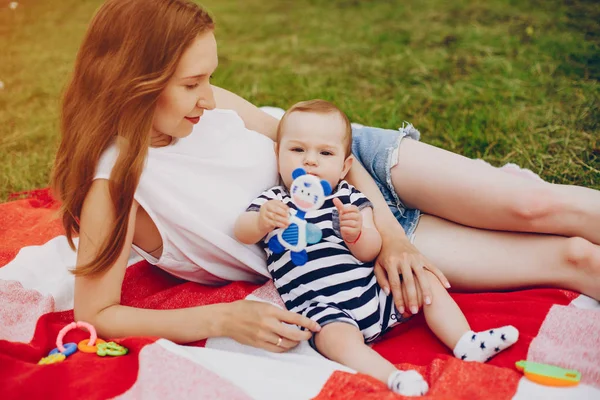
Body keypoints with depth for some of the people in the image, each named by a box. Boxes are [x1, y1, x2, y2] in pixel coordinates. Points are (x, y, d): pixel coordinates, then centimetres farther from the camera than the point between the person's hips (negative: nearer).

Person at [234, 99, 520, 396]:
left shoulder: (350, 199, 10)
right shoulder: (273, 201, 6)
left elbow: (370, 251, -1)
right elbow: (242, 233, -13)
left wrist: (356, 233, -25)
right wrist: (261, 221, -37)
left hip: (374, 293, 4)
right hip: (324, 309, -4)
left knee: (426, 279, 0)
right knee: (339, 337, -33)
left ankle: (465, 343, -3)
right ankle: (394, 380, -45)